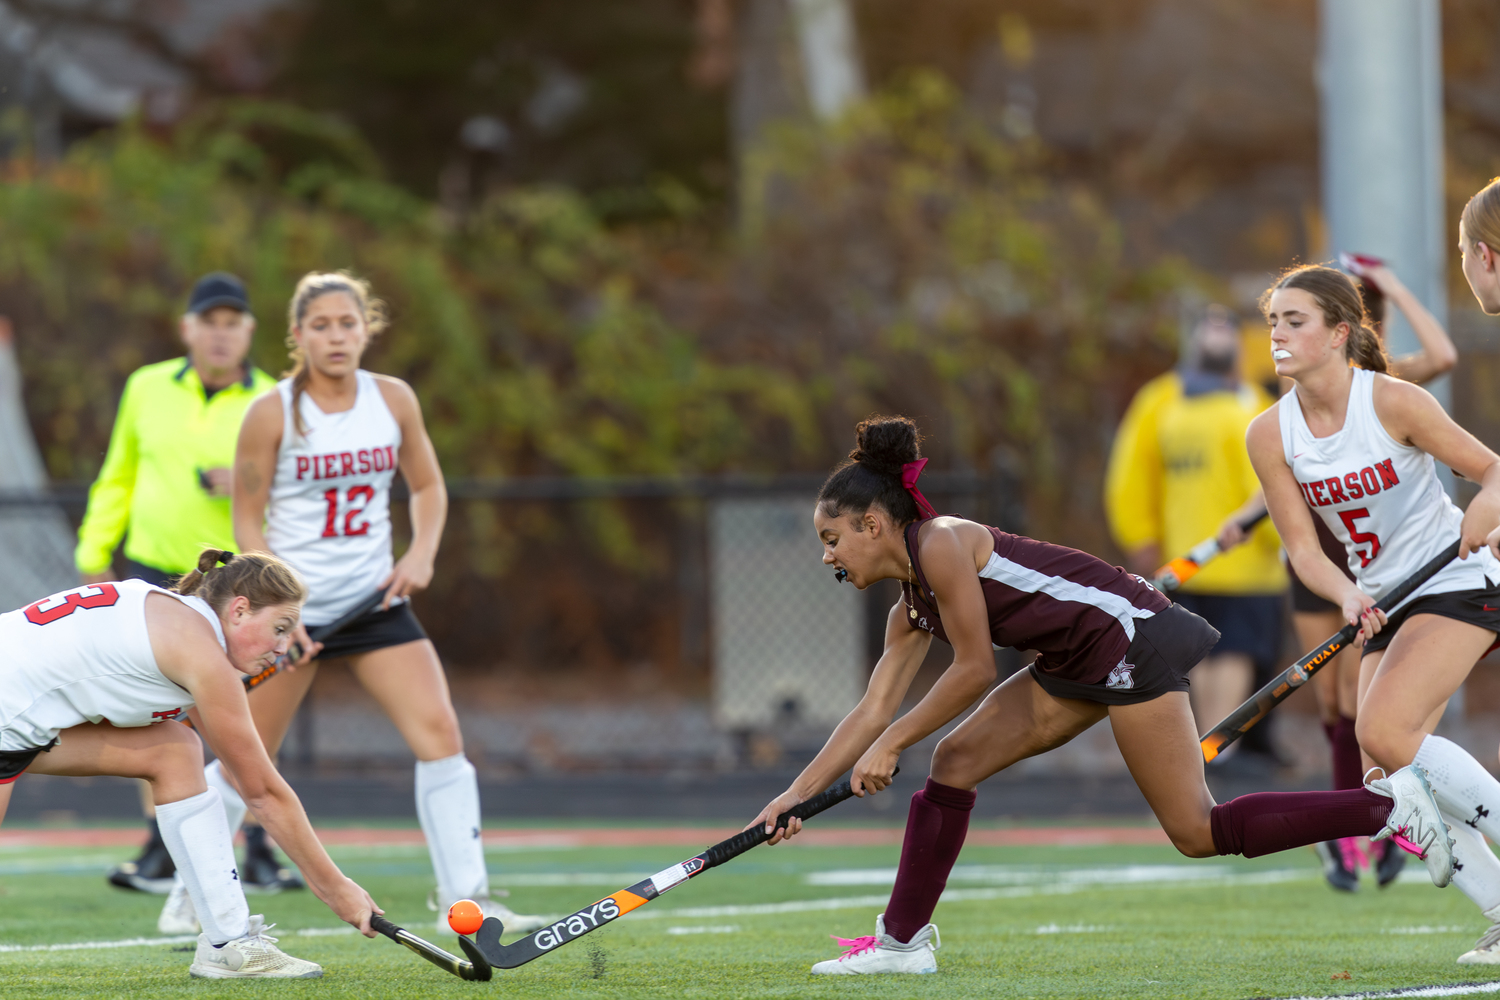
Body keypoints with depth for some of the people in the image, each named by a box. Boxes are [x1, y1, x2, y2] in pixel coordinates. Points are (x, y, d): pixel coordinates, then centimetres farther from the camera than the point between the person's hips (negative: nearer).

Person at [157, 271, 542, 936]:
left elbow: (428, 486, 15)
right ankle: (190, 894, 23)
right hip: (292, 605, -3)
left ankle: (464, 898, -5)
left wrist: (421, 554, -3)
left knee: (440, 735, -10)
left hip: (374, 600, 3)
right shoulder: (272, 414, -10)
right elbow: (247, 521, -5)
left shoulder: (394, 400, 1)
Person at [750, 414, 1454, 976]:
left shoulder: (941, 544, -15)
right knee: (954, 762, 3)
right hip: (1083, 666, 10)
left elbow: (974, 670, -15)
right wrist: (797, 794, 10)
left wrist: (891, 744, -8)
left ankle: (1390, 805, -6)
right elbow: (872, 712, 14)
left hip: (1130, 639, -10)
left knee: (1199, 834, -11)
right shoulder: (910, 611, 13)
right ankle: (903, 940, 7)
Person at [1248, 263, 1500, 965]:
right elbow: (1304, 548, -2)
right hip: (1384, 601, 6)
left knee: (1384, 731, -25)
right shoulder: (1270, 436, -3)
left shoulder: (1392, 402, -16)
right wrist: (1348, 597, -21)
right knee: (1391, 775, -6)